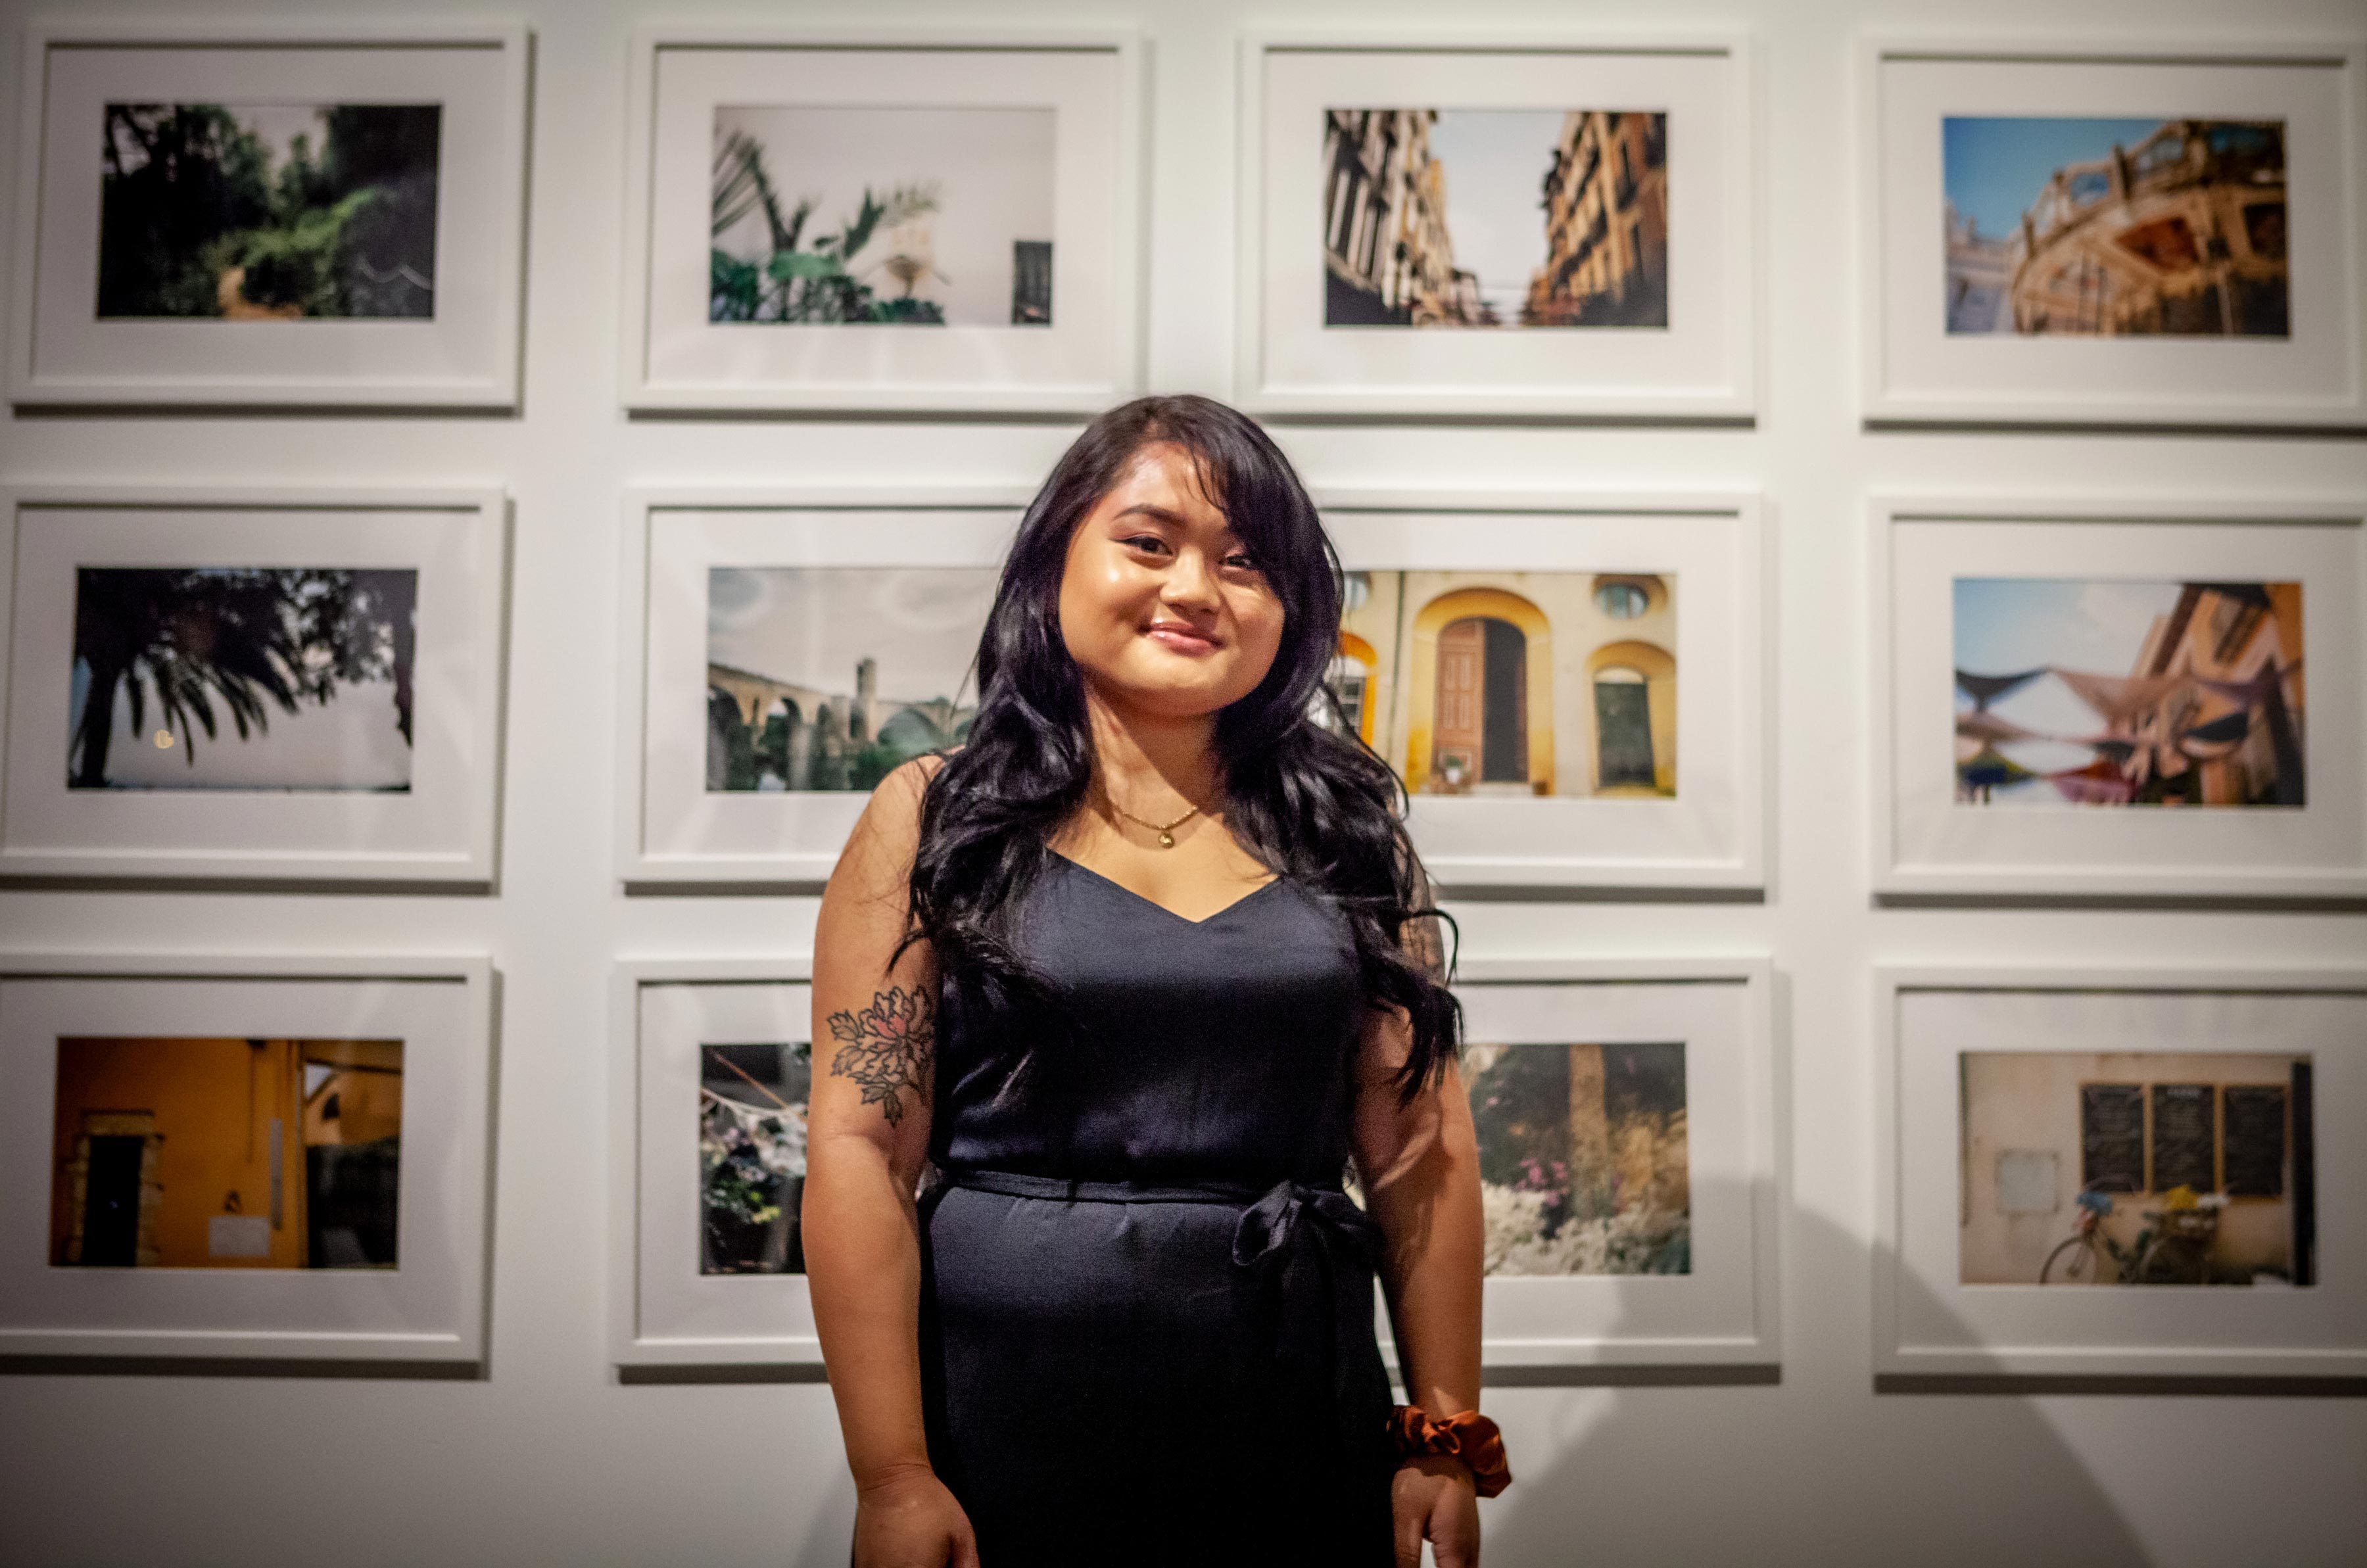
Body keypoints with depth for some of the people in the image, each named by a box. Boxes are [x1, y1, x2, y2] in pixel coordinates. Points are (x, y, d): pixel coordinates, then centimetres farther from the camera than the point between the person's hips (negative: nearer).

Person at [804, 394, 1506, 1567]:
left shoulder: (1342, 833, 5)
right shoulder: (938, 820, -2)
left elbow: (1421, 1148, 4)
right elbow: (858, 1147, -7)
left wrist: (1447, 1439, 1)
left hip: (1297, 1436, 2)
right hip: (1005, 1416, -2)